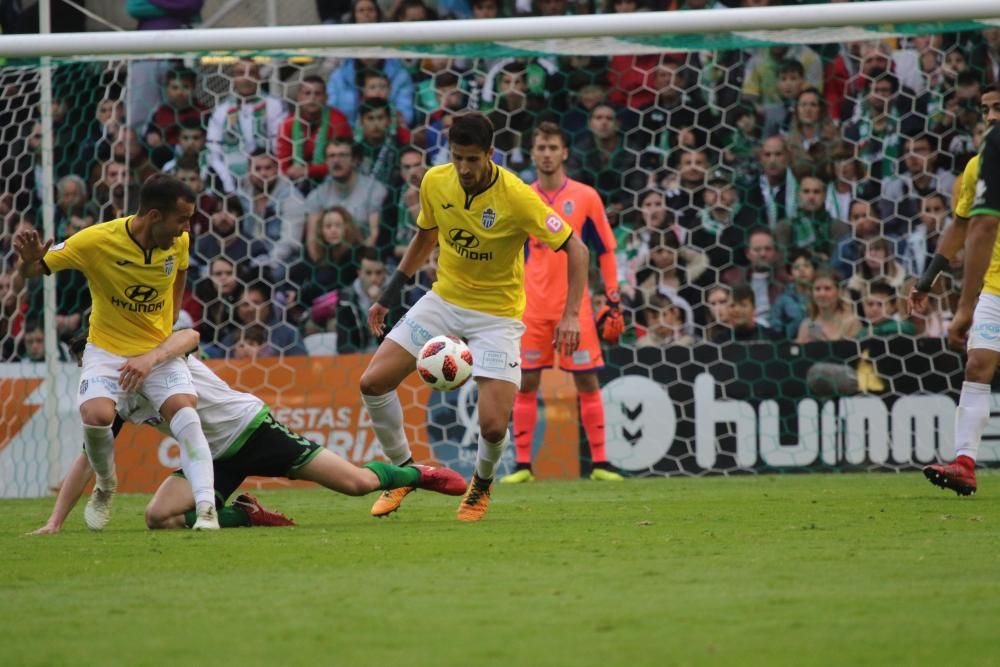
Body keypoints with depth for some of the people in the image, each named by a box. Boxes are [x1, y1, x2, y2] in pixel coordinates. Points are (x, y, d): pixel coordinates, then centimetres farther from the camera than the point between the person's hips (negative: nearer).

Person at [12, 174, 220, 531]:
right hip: (107, 350, -3)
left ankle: (207, 508, -20)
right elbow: (32, 271, -14)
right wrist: (29, 259, -37)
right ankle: (105, 487, 4)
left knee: (188, 418, -21)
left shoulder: (179, 242, -10)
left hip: (159, 350, 3)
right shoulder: (97, 241, -22)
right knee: (97, 415, -27)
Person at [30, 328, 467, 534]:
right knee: (159, 517, -21)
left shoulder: (159, 350, -10)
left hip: (250, 428, -6)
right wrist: (54, 523, 1)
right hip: (214, 459, 6)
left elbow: (189, 335, -34)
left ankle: (418, 474, 19)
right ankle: (245, 515, 0)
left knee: (357, 483, -12)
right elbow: (85, 462, 8)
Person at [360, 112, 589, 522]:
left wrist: (571, 315, -26)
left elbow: (576, 250, -16)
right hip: (444, 299, 4)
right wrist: (389, 295, 11)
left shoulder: (516, 197, -23)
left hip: (497, 314, -4)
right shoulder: (435, 183, -8)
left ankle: (481, 485, 20)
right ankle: (402, 472, 15)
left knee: (493, 425, -15)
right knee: (373, 383, -7)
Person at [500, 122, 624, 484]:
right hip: (531, 306, 1)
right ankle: (522, 464, 6)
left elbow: (606, 251, 6)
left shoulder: (585, 197, 2)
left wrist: (614, 300, 1)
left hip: (575, 305, -1)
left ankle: (600, 462, 5)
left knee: (587, 382, -1)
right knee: (526, 383, 0)